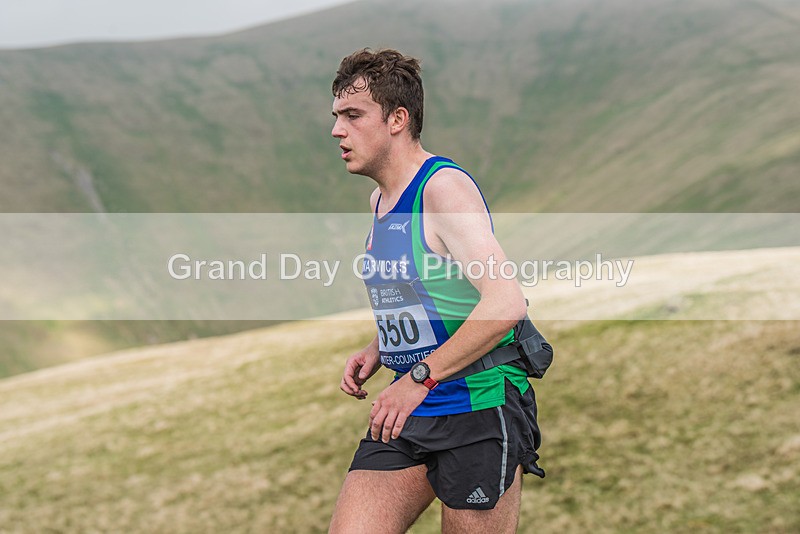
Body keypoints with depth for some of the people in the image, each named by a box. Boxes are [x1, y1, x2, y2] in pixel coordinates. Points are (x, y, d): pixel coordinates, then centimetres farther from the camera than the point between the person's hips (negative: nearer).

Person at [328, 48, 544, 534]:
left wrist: (419, 379, -23)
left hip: (479, 409, -8)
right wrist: (376, 353, 8)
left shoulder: (444, 187, -16)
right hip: (409, 409, 8)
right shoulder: (380, 200, 12)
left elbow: (506, 303, -27)